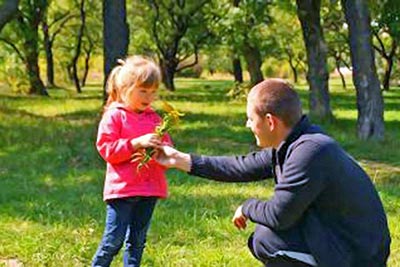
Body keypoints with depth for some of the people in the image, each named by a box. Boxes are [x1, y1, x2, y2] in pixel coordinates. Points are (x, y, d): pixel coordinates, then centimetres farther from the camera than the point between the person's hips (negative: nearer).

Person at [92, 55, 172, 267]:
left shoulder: (154, 119, 11)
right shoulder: (114, 116, -4)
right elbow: (105, 148, -12)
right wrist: (137, 143, -21)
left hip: (149, 189, 5)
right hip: (122, 188, -5)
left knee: (137, 241, 12)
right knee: (114, 239, -4)